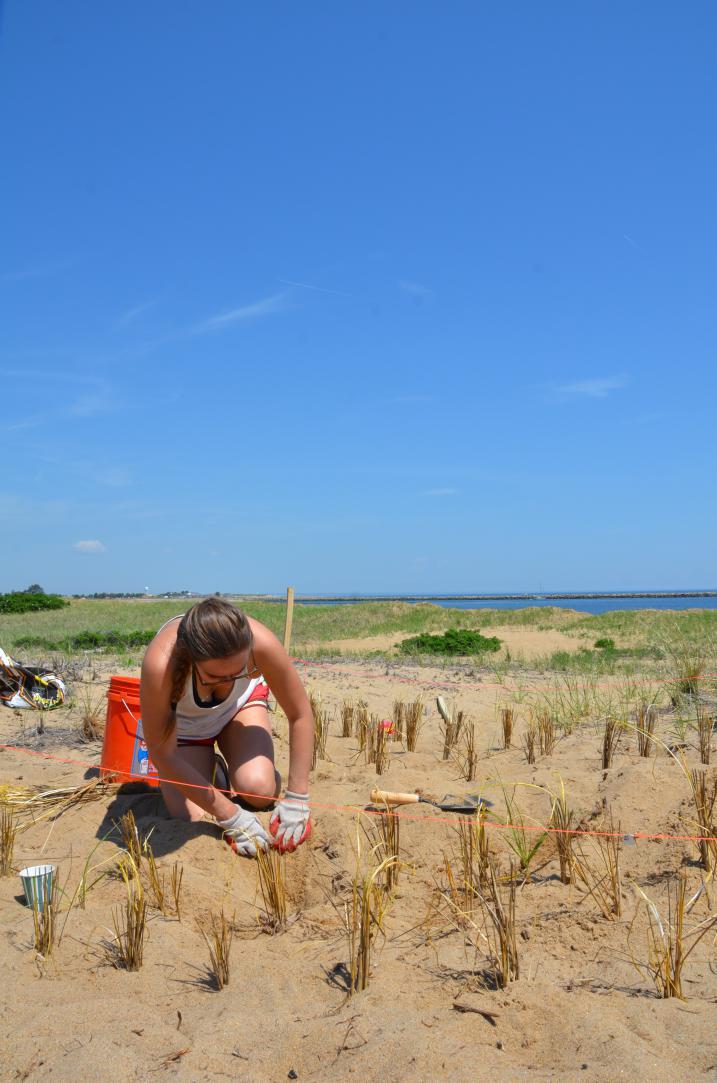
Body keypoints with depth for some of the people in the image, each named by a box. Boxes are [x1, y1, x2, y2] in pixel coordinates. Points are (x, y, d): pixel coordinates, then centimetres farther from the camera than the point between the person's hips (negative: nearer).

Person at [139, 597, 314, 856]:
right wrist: (230, 817, -29)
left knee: (258, 790, -24)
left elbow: (300, 715, -22)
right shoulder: (160, 664, -43)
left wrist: (297, 800, -21)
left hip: (240, 702, 1)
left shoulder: (261, 643, -38)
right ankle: (210, 770, 17)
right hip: (182, 721, 0)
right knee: (190, 818, -14)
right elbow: (162, 755, -30)